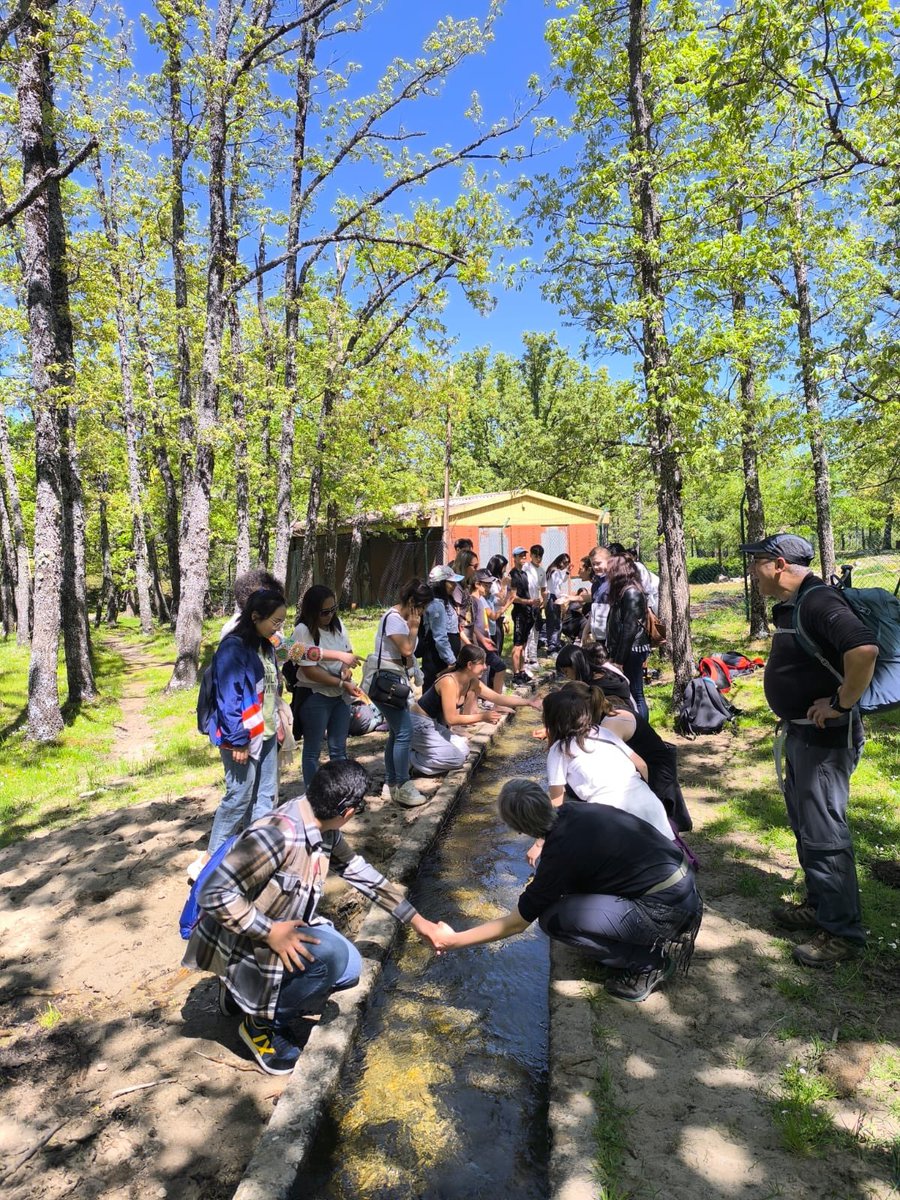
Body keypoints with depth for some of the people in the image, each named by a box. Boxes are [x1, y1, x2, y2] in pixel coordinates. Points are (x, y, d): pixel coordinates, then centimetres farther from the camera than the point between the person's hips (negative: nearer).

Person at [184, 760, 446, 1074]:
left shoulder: (323, 828, -7)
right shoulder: (277, 835, -34)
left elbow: (358, 870, 5)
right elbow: (214, 894, -32)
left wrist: (416, 920, 8)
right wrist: (270, 932, -30)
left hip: (281, 927, 9)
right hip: (238, 942, -8)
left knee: (349, 968, 1)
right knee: (329, 955, -27)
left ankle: (244, 994, 17)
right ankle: (260, 1023, 0)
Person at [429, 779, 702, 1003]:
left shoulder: (562, 853, -19)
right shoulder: (572, 810, -1)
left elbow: (517, 923, -9)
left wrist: (453, 940, 0)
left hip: (666, 909, -8)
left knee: (553, 918, -12)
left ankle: (649, 962, 0)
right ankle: (667, 936, 15)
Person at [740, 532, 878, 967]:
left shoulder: (819, 601, -22)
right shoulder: (791, 605, 9)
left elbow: (864, 649, -37)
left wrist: (842, 702, -26)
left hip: (825, 737, -10)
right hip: (800, 733, 10)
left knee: (823, 833, -1)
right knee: (804, 823, 20)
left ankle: (843, 931, 13)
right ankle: (819, 904, 36)